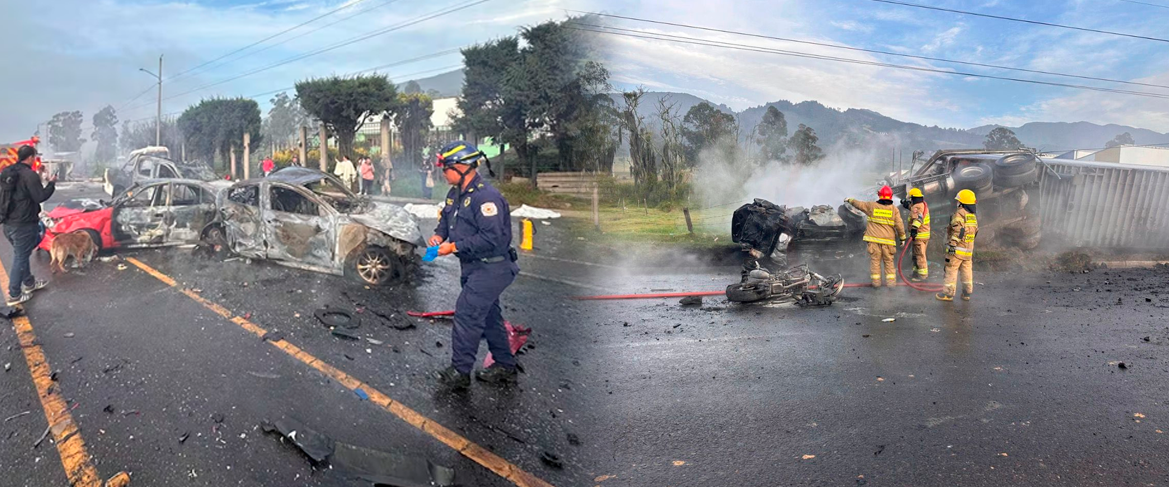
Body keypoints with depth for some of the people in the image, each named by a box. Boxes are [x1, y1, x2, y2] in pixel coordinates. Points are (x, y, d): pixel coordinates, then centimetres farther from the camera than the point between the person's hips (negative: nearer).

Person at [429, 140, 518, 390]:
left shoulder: (486, 197, -23)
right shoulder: (456, 193, 9)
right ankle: (505, 367, 30)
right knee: (489, 315, 17)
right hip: (475, 267, 10)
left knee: (466, 312, -10)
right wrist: (439, 234, 2)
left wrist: (454, 247, -24)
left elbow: (491, 239, -29)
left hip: (491, 268, -10)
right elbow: (445, 217, 24)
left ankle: (460, 371, 3)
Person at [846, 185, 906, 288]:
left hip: (874, 239, -1)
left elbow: (859, 204, 13)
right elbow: (899, 225, -1)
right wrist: (902, 237, 9)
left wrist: (850, 200, 31)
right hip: (888, 240, 1)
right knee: (889, 261, 9)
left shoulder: (872, 206, -2)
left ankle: (876, 281, 7)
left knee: (875, 260, 6)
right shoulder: (894, 209, -1)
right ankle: (891, 280, 6)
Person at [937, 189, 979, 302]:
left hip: (957, 249, -8)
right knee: (966, 270, 13)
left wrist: (952, 244, -24)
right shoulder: (973, 216, 14)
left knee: (951, 270, -3)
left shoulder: (960, 213, -13)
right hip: (968, 249, 8)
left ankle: (948, 293, 0)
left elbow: (959, 230, -23)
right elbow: (975, 231, 20)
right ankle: (967, 293, 16)